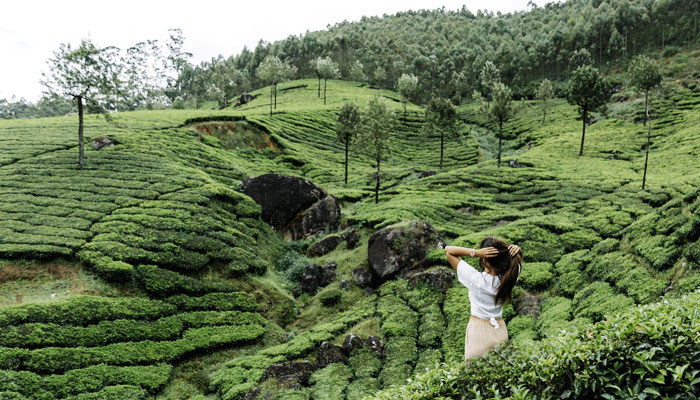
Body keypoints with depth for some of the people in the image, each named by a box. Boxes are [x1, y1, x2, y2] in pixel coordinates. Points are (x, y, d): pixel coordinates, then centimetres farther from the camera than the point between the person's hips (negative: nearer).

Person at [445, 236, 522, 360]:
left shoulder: (475, 279, -26)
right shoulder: (509, 277, -16)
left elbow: (448, 250, -19)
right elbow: (518, 257, 5)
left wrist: (475, 252, -31)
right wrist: (516, 250, -18)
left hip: (478, 329, -3)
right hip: (500, 329, 4)